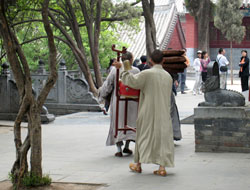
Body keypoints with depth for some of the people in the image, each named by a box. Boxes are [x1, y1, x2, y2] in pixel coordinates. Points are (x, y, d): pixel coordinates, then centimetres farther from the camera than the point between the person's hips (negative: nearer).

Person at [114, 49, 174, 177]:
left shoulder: (147, 74, -13)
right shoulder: (168, 76, 3)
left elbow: (132, 81, -15)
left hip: (148, 112, -3)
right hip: (163, 113, 3)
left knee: (144, 135, 10)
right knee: (163, 137, 5)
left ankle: (138, 165, 21)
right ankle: (162, 167, 0)